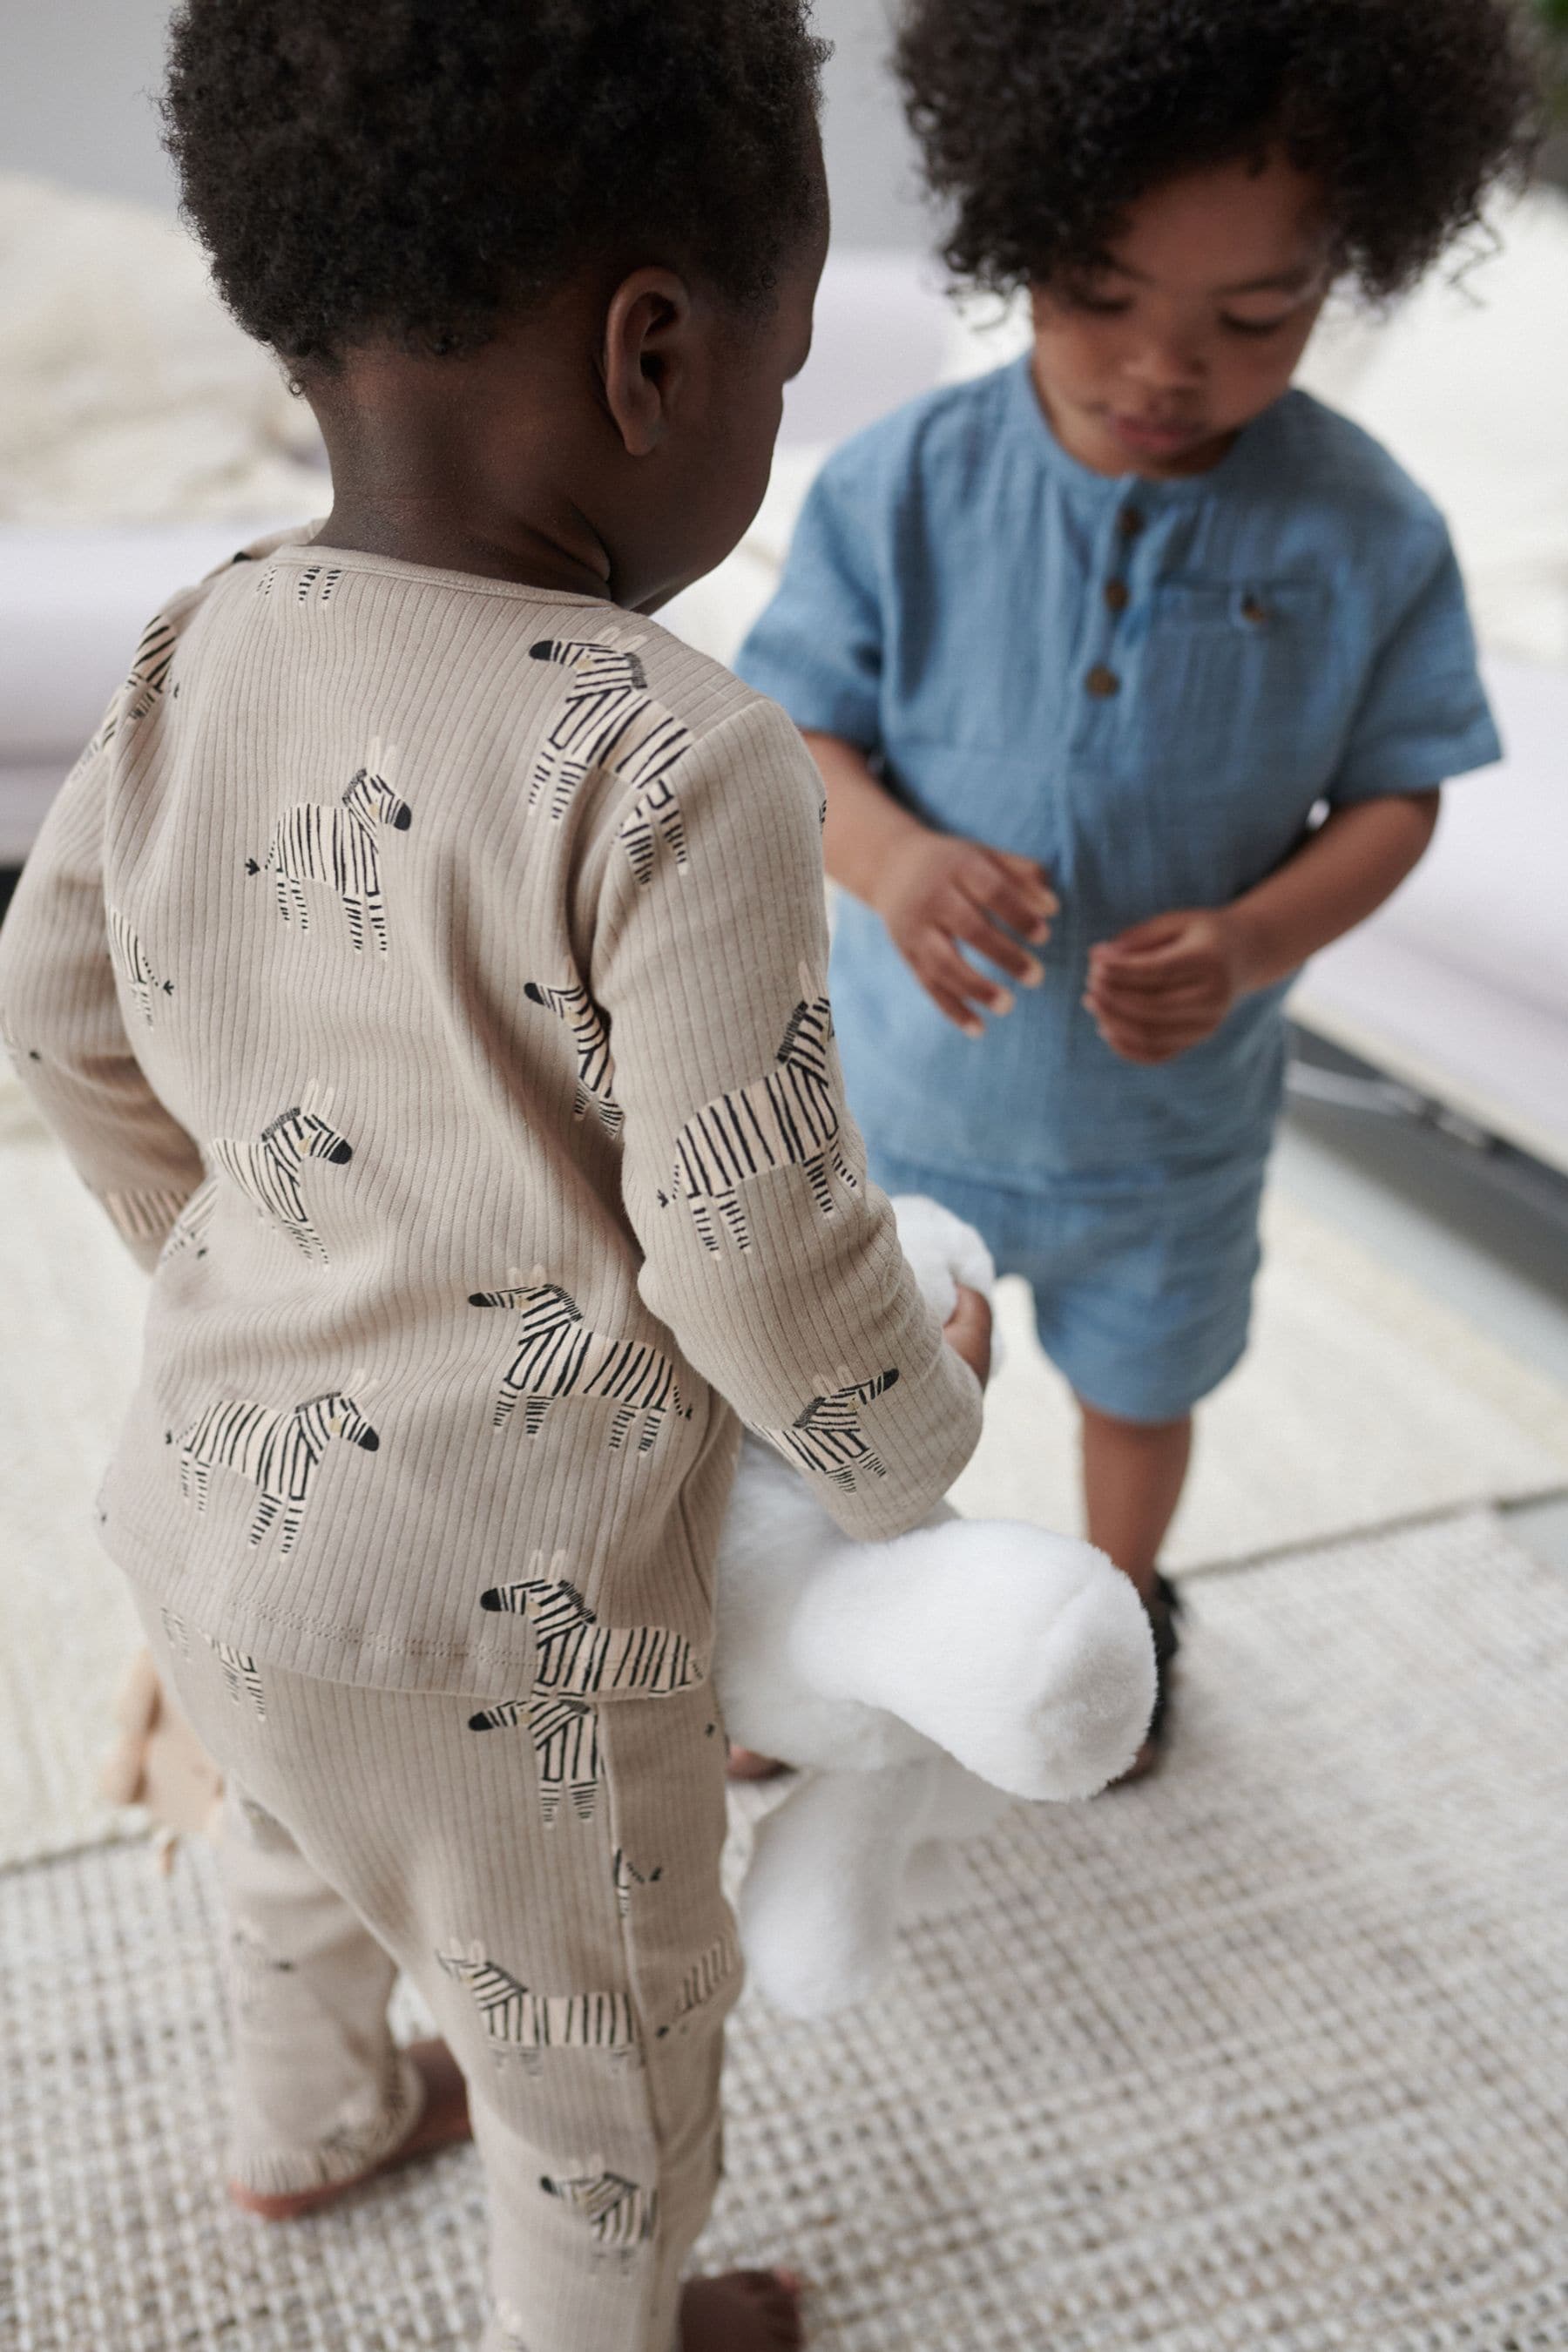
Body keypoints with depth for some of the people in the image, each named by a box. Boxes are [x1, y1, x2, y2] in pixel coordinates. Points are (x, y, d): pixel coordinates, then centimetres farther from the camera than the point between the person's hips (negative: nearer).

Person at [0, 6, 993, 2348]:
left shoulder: (209, 649, -7)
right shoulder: (680, 770, -29)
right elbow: (762, 1253, -23)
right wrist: (915, 1439, -2)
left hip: (224, 1499, 7)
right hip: (493, 1615, -7)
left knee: (304, 1841, 36)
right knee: (604, 2048, 22)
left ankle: (308, 2121, 64)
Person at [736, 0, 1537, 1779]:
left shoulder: (1366, 536, -17)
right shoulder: (906, 487, -18)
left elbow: (1392, 800, -9)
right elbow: (795, 738, -13)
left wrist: (1248, 943, -28)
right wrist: (887, 855, -35)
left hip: (1169, 1116, 0)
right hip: (912, 1083, 0)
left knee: (1140, 1392, 26)